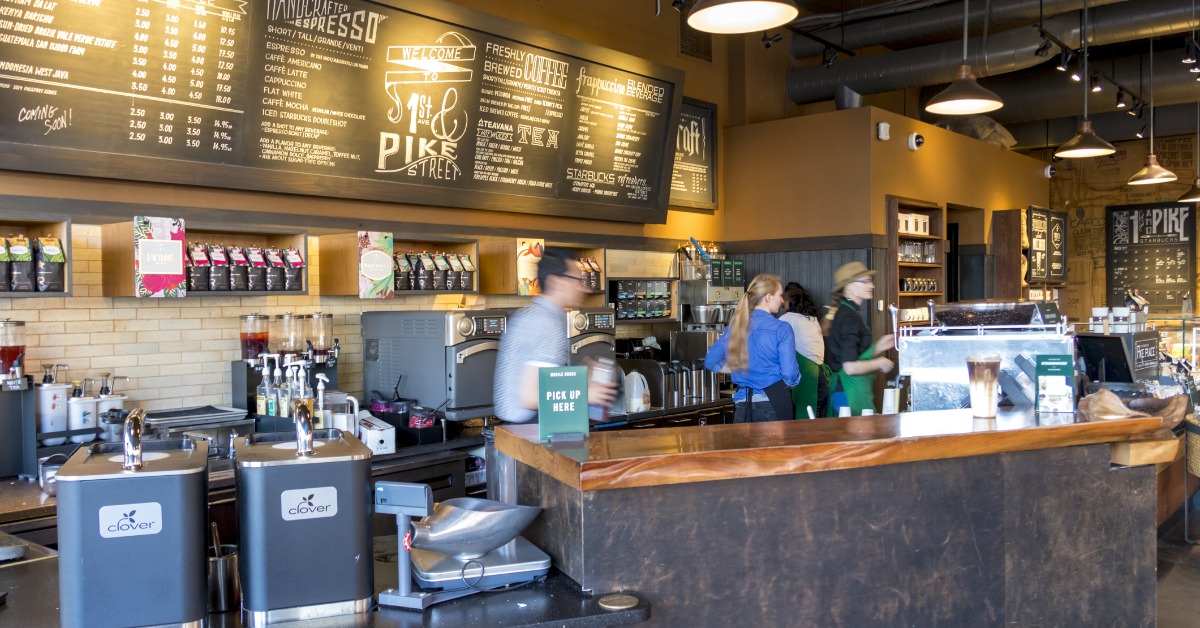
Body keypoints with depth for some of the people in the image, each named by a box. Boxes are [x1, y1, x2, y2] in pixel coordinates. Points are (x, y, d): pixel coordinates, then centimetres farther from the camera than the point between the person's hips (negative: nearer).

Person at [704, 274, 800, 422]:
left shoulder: (735, 327, 4)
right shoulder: (781, 329, -11)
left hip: (743, 406, 4)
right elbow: (790, 373, -15)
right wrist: (791, 382, 8)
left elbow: (711, 362, 9)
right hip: (773, 404, -4)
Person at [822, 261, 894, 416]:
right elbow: (850, 367, -23)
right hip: (851, 394, -10)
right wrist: (879, 363, -6)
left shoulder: (838, 312, 13)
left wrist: (878, 348, 12)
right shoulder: (851, 317, -16)